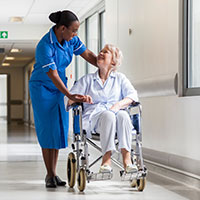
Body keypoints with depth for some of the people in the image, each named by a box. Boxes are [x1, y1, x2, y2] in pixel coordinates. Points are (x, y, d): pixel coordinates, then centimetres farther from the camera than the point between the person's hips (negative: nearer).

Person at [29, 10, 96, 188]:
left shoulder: (70, 39, -7)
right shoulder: (45, 46, -27)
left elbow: (88, 55, 3)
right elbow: (53, 76, -31)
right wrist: (70, 96, -37)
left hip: (59, 88, 7)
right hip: (42, 88, -6)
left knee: (59, 129, 4)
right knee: (48, 130, -6)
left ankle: (54, 173, 10)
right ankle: (50, 175, 0)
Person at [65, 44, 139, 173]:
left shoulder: (120, 78, 24)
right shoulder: (87, 80, 24)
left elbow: (133, 95, 5)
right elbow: (68, 99, 12)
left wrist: (119, 104, -16)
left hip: (116, 113, 1)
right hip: (94, 116, -1)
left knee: (123, 115, -36)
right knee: (108, 115, -36)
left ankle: (127, 158, -47)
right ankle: (107, 159, -45)